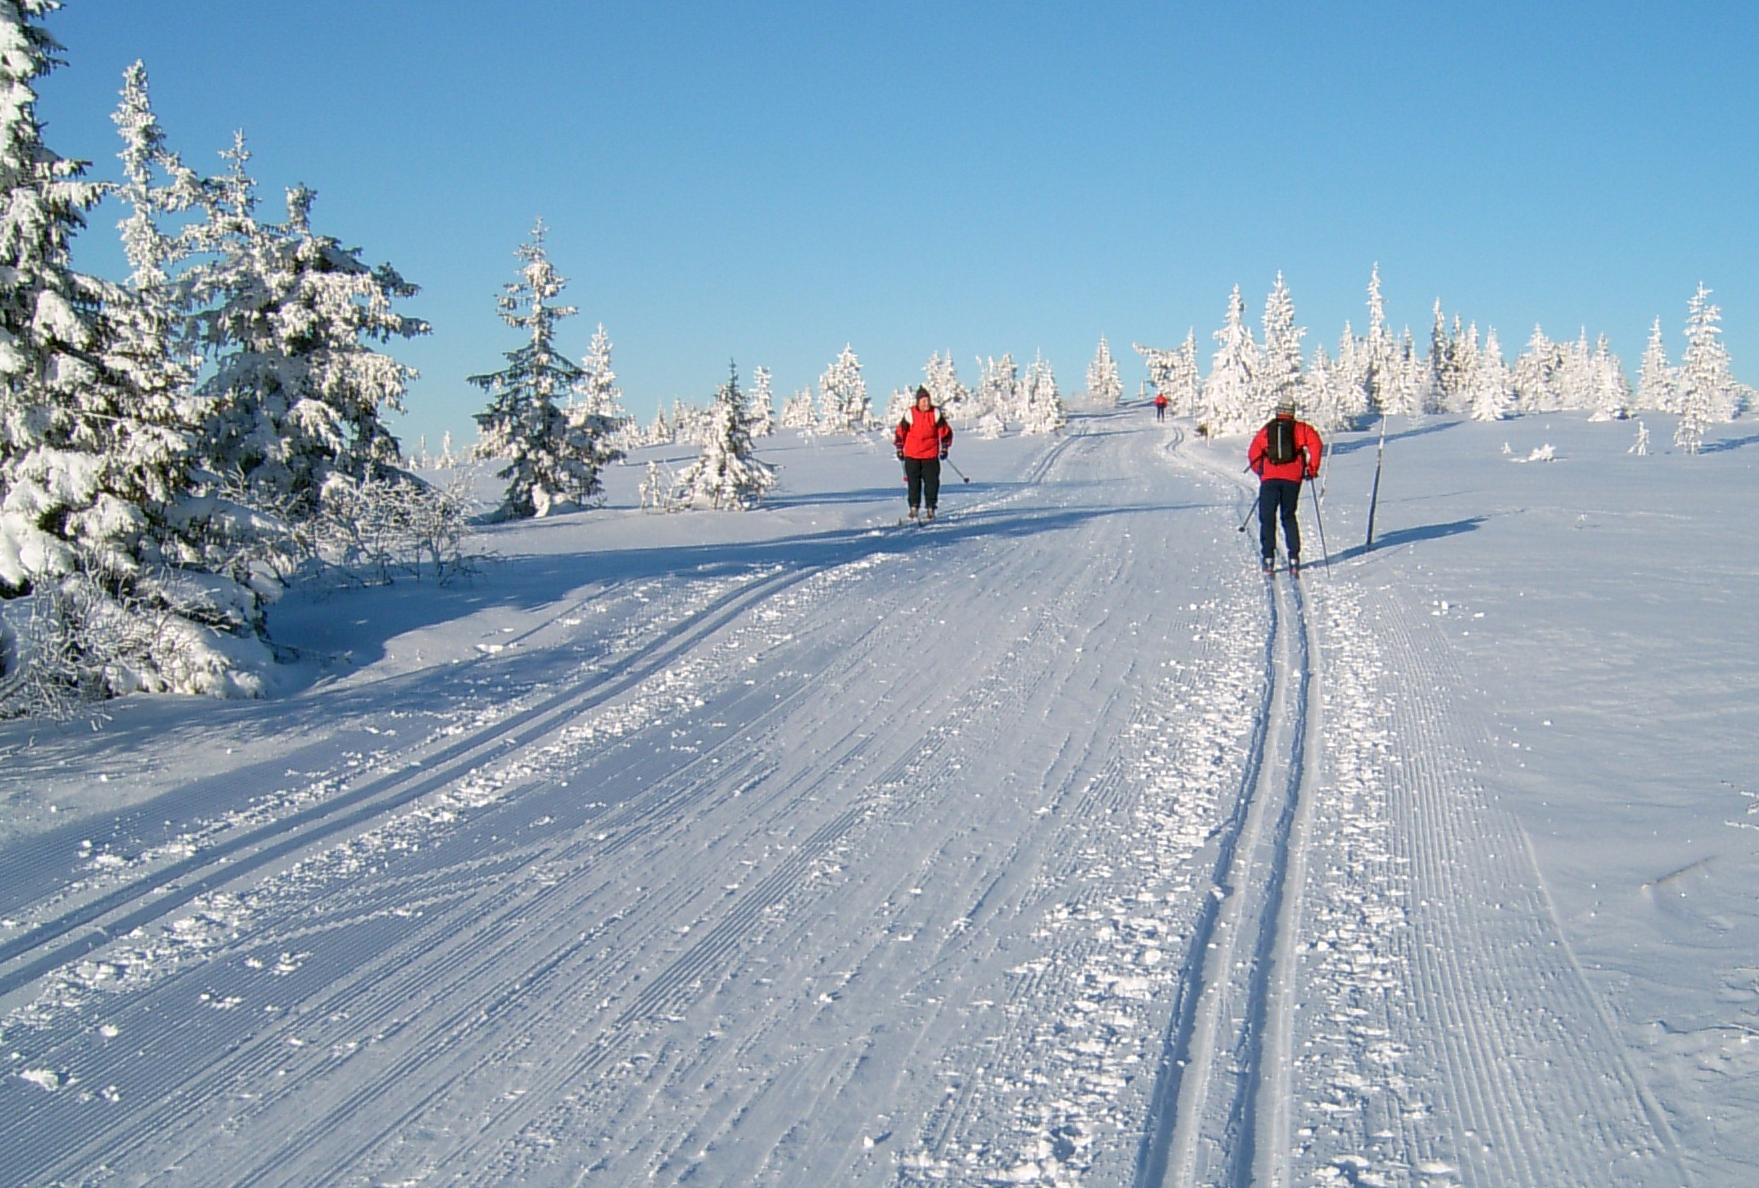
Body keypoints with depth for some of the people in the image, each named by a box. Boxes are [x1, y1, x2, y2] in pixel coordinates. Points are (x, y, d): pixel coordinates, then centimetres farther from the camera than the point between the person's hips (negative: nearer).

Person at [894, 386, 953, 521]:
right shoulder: (910, 414, -7)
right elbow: (900, 431, 1)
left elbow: (945, 431, 6)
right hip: (912, 455, 0)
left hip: (931, 455, 1)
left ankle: (930, 509, 5)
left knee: (932, 482, -1)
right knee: (913, 482, 5)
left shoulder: (935, 413, -3)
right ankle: (914, 508, 15)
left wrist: (944, 447, 4)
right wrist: (899, 449, 4)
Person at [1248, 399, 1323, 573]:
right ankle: (1293, 558, 5)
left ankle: (1268, 558, -5)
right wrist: (1312, 468, 2)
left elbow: (1253, 454, 9)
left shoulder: (1267, 429, 13)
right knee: (1289, 517, 13)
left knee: (1267, 518, 6)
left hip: (1269, 478, -1)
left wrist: (1260, 472, 22)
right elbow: (1316, 444, -6)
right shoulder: (1300, 428, 10)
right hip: (1292, 478, 1)